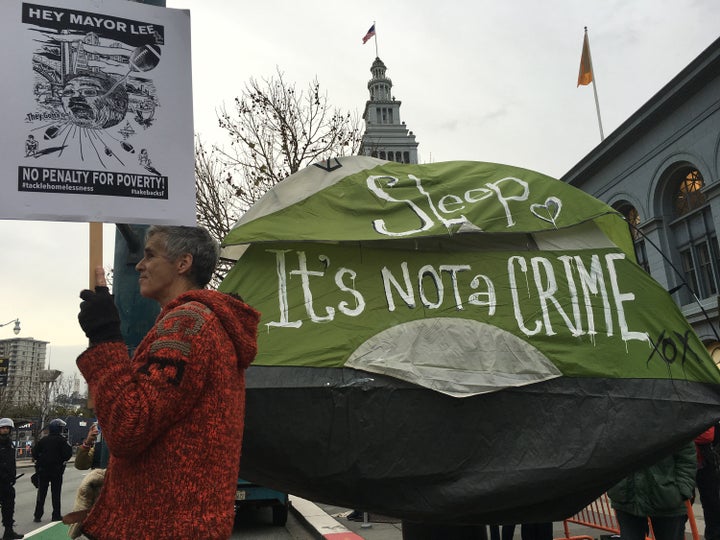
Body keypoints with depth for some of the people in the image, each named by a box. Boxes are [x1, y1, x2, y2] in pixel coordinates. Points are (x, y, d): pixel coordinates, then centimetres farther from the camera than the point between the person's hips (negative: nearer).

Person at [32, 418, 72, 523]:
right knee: (56, 493, 6)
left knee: (41, 492, 10)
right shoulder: (61, 440, -11)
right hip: (56, 470, -3)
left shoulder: (43, 440, 3)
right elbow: (68, 453, -15)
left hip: (43, 470, 3)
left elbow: (35, 452, 3)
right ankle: (56, 515, 8)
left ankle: (38, 515, 10)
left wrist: (39, 461, 13)